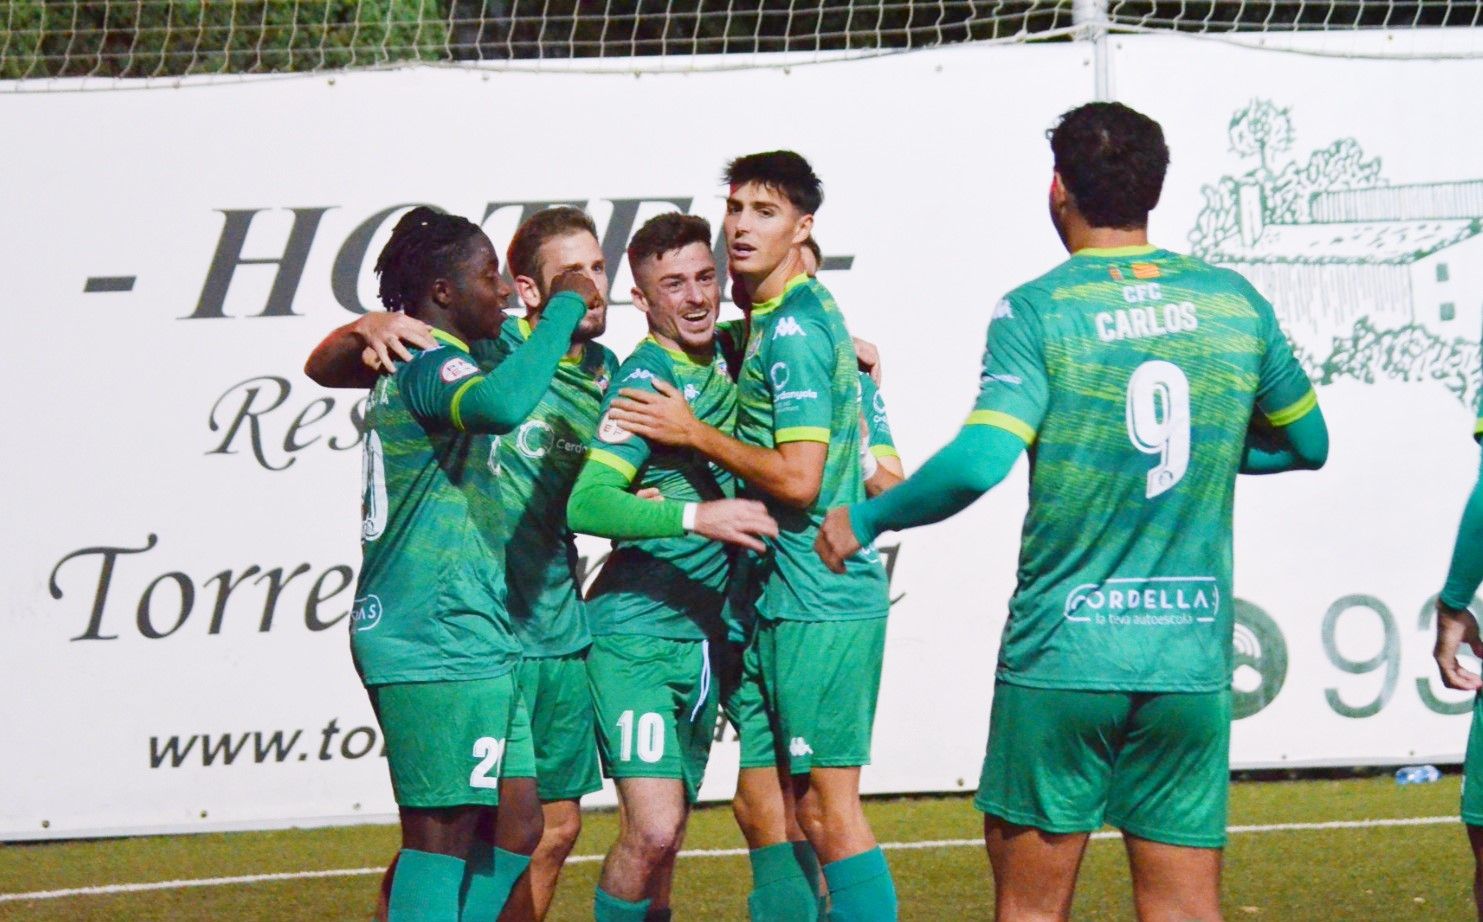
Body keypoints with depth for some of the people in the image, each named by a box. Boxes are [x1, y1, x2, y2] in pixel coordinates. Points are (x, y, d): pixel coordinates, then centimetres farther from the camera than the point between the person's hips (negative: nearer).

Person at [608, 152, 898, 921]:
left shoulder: (791, 329, -14)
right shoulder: (806, 313, 15)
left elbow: (798, 477, -21)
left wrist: (695, 435, -11)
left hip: (815, 602, -10)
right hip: (818, 593, 10)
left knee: (829, 806, -9)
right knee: (809, 802, 12)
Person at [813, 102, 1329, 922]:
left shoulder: (1037, 310, -7)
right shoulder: (1234, 301, 6)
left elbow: (978, 462, -18)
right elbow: (1308, 443, 18)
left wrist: (865, 521, -3)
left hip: (1061, 660, -3)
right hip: (1192, 661, 3)